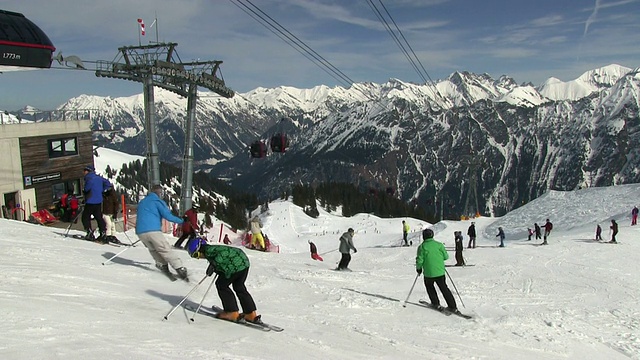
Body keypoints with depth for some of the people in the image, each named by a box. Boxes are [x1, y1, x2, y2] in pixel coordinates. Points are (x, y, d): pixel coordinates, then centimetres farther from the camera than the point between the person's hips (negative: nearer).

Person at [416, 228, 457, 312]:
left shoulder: (422, 247, -8)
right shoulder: (439, 245, -2)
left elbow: (419, 260, -9)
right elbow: (446, 256, 3)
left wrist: (418, 268, 9)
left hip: (429, 273, -2)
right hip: (440, 272, 2)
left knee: (429, 286, 25)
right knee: (444, 288, 15)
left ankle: (436, 304, 22)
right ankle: (453, 307, 12)